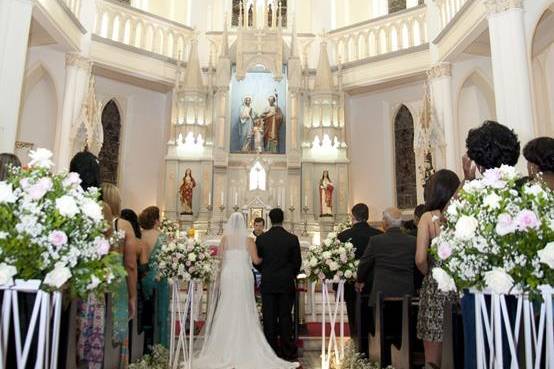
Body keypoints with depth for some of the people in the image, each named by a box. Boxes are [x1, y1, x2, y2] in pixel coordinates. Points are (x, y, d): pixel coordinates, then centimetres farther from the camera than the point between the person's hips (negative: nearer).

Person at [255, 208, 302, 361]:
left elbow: (257, 261, 2)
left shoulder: (261, 238, -5)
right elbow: (297, 261, -1)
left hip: (267, 283, 0)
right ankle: (287, 351, 13)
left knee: (269, 318, 7)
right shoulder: (292, 239, -6)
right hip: (286, 283, 0)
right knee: (285, 316, 7)